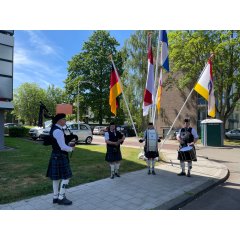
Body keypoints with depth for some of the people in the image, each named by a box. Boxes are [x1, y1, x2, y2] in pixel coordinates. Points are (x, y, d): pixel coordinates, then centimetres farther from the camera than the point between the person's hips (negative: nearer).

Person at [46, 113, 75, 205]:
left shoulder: (55, 129, 11)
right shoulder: (58, 131, -22)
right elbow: (63, 147, -23)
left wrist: (69, 144, 9)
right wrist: (71, 148, -6)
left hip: (56, 156, 10)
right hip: (60, 157, -10)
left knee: (57, 177, 16)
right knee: (66, 177, 0)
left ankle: (55, 197, 27)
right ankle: (61, 198, 10)